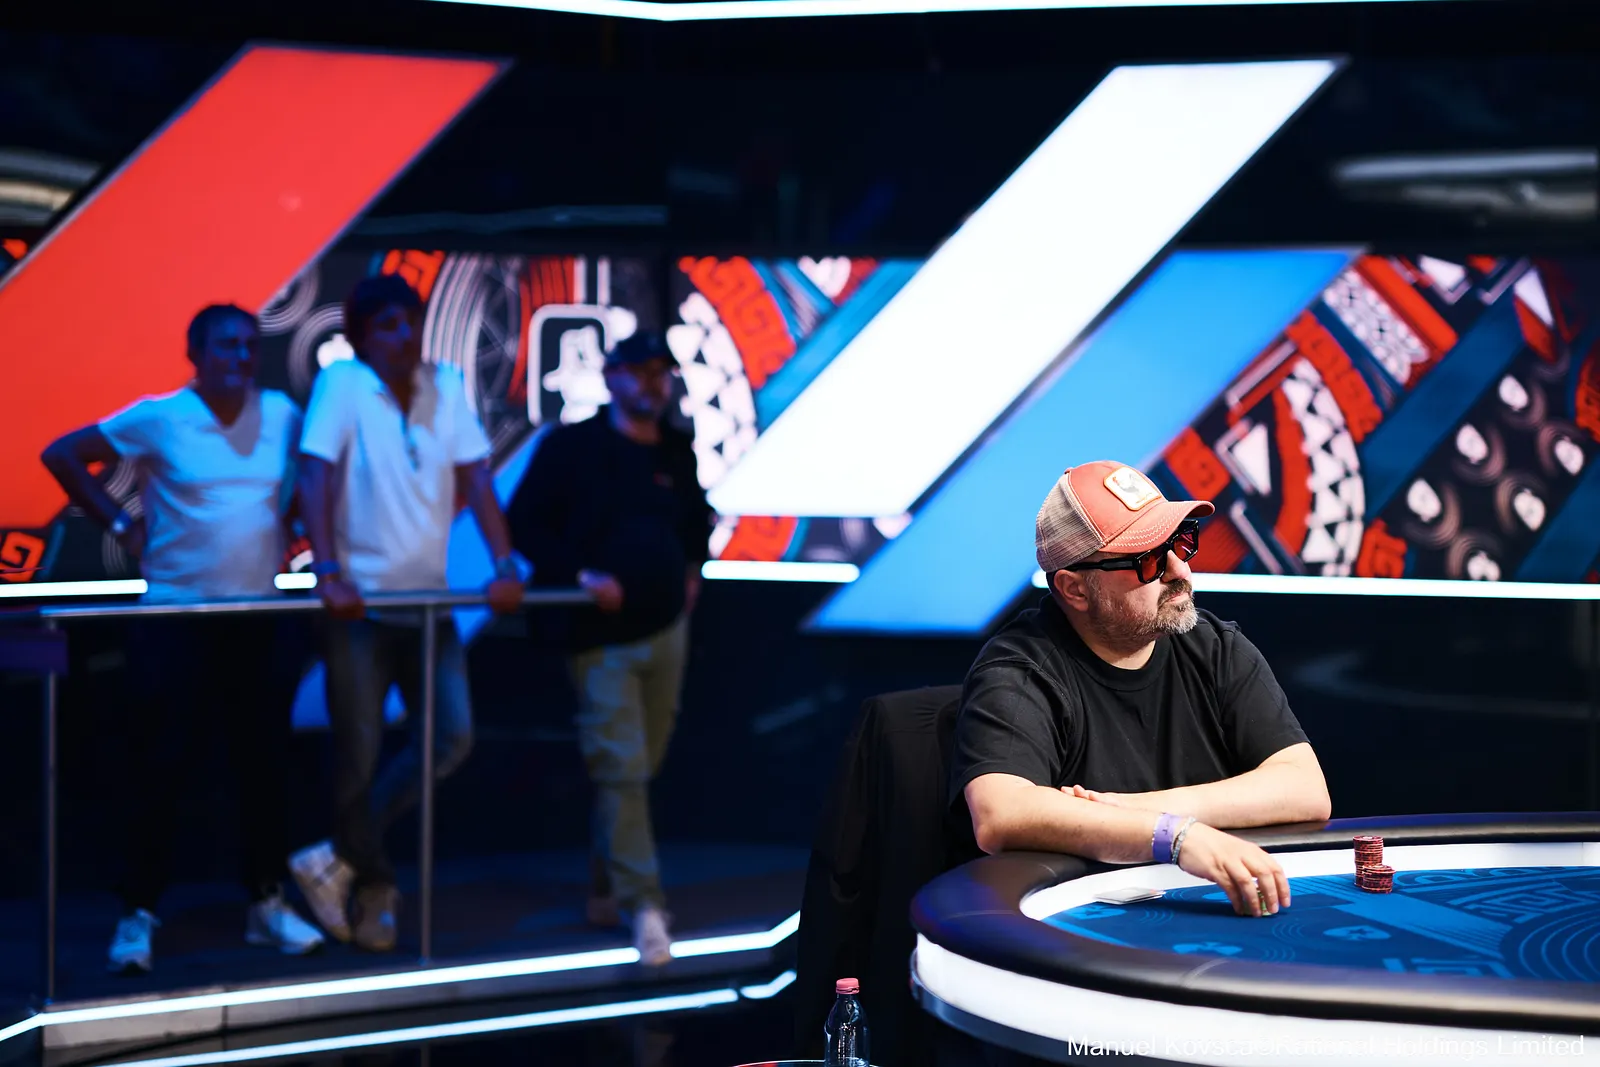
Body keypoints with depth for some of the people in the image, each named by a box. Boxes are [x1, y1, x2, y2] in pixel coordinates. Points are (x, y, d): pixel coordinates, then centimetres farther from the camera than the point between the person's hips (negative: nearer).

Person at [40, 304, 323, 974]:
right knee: (158, 768, -2)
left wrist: (291, 521, 5)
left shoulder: (283, 416, 3)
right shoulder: (157, 420, -6)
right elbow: (61, 455, 0)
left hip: (260, 618, 4)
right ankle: (138, 915, 7)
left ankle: (267, 904, 19)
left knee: (265, 763, 7)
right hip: (176, 619, -3)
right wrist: (120, 524, -3)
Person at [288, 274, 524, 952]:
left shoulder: (446, 386, 4)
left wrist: (504, 567, -9)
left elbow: (475, 477, 0)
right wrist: (327, 573, -28)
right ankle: (374, 888, 18)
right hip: (360, 604, -5)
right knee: (359, 755, -1)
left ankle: (341, 859, 10)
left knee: (452, 739, -2)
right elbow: (317, 476, -17)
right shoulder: (341, 385, -9)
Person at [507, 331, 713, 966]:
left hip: (666, 629, 6)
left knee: (644, 766, 11)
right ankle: (642, 907, -13)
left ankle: (606, 891, 25)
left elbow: (696, 517, 28)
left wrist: (692, 568, 13)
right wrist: (578, 575, -18)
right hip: (601, 635, -6)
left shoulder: (677, 452, 9)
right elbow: (525, 524, -9)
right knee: (621, 769, -11)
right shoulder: (570, 448, -7)